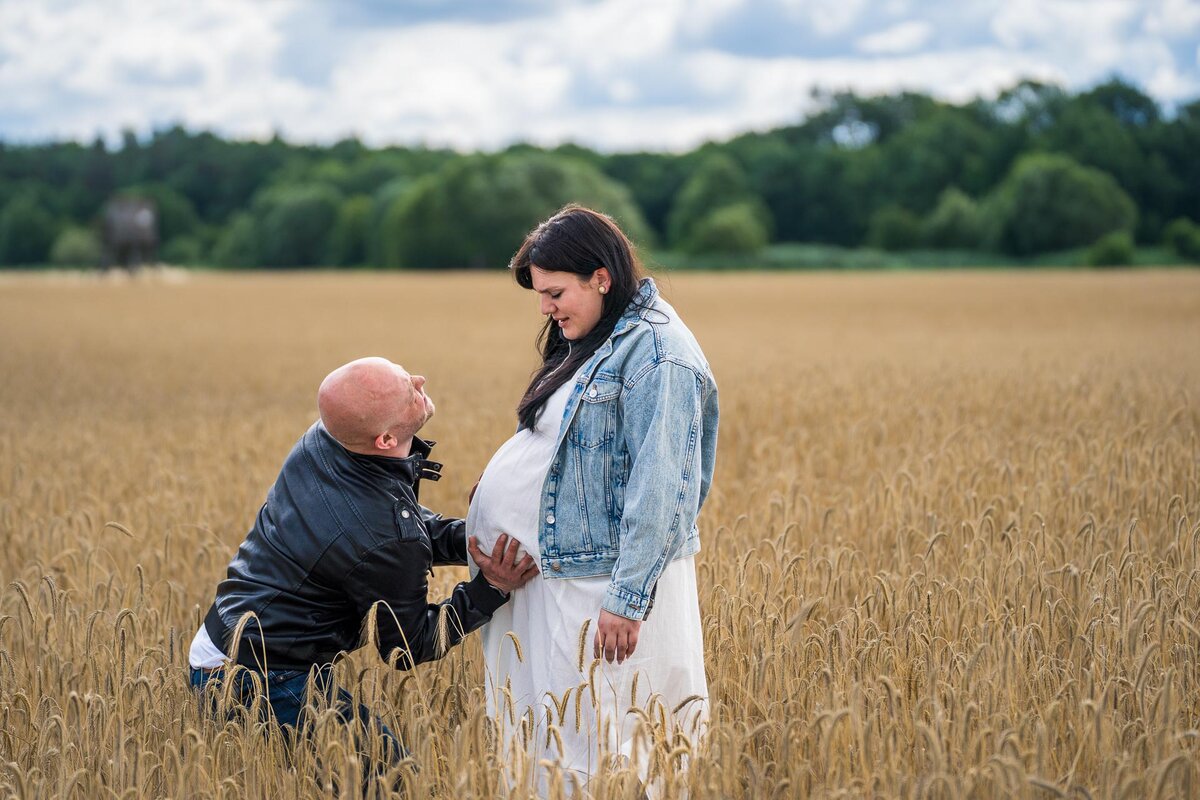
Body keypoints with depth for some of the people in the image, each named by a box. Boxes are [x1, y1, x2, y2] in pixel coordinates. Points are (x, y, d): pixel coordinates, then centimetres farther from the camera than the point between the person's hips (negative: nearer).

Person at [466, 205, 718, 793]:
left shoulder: (656, 354, -16)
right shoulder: (591, 345, 14)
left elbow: (659, 489, -22)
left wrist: (627, 600, -24)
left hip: (605, 588, -10)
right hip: (561, 578, 10)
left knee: (597, 748, -5)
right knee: (548, 736, 13)